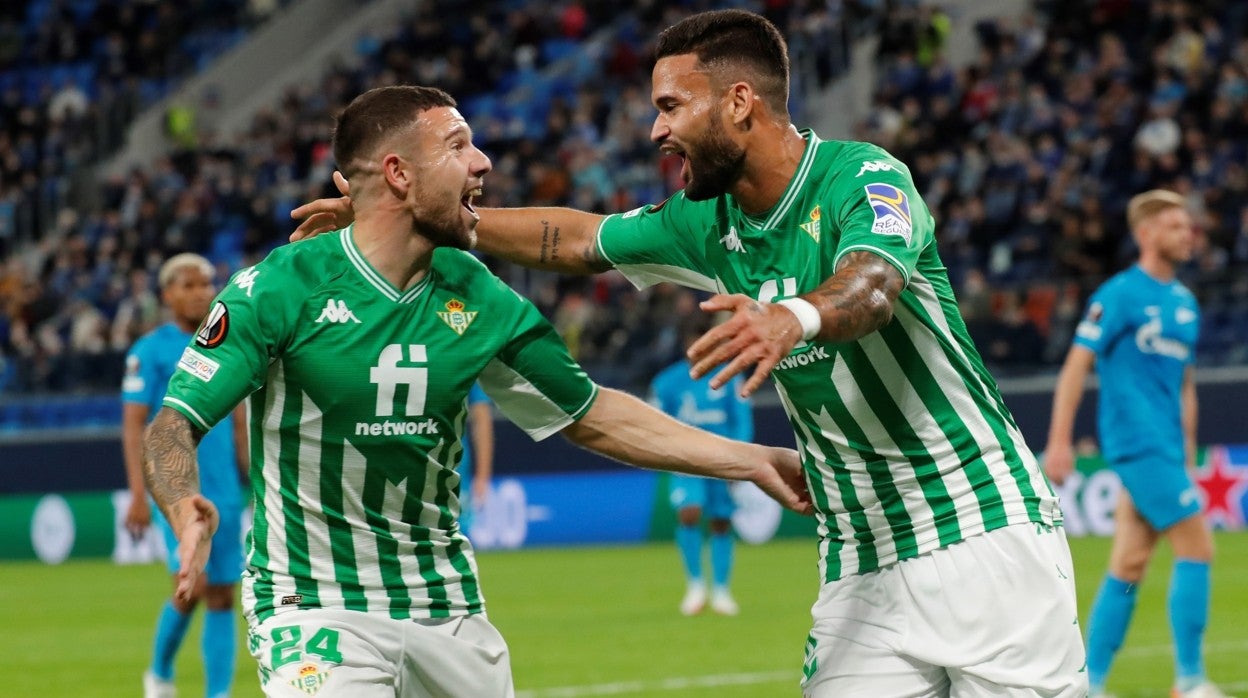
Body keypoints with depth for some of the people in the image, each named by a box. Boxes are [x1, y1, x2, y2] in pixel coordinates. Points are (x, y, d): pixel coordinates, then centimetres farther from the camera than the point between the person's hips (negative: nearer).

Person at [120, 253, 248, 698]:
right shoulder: (150, 351, -3)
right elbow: (133, 425, -7)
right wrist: (138, 495, -15)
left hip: (224, 492, 5)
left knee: (222, 596, 1)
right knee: (192, 586, -14)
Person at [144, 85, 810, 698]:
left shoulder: (477, 298, 3)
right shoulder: (281, 286, -12)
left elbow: (592, 415, 14)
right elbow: (174, 423, -14)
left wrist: (749, 460, 11)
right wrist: (184, 509, -36)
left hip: (446, 606, 6)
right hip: (313, 607, -5)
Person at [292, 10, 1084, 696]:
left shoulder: (866, 178, -13)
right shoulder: (709, 225, 8)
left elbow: (870, 286, -34)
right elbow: (571, 239, 21)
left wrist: (795, 318, -56)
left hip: (984, 536, -6)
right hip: (862, 569, 6)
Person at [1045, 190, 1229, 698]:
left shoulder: (1183, 301, 16)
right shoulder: (1120, 295, -8)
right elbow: (1076, 366, -10)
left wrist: (1187, 448, 20)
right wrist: (1059, 442, -15)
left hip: (1164, 449, 8)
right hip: (1138, 442, -8)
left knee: (1129, 566, 7)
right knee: (1197, 547, -11)